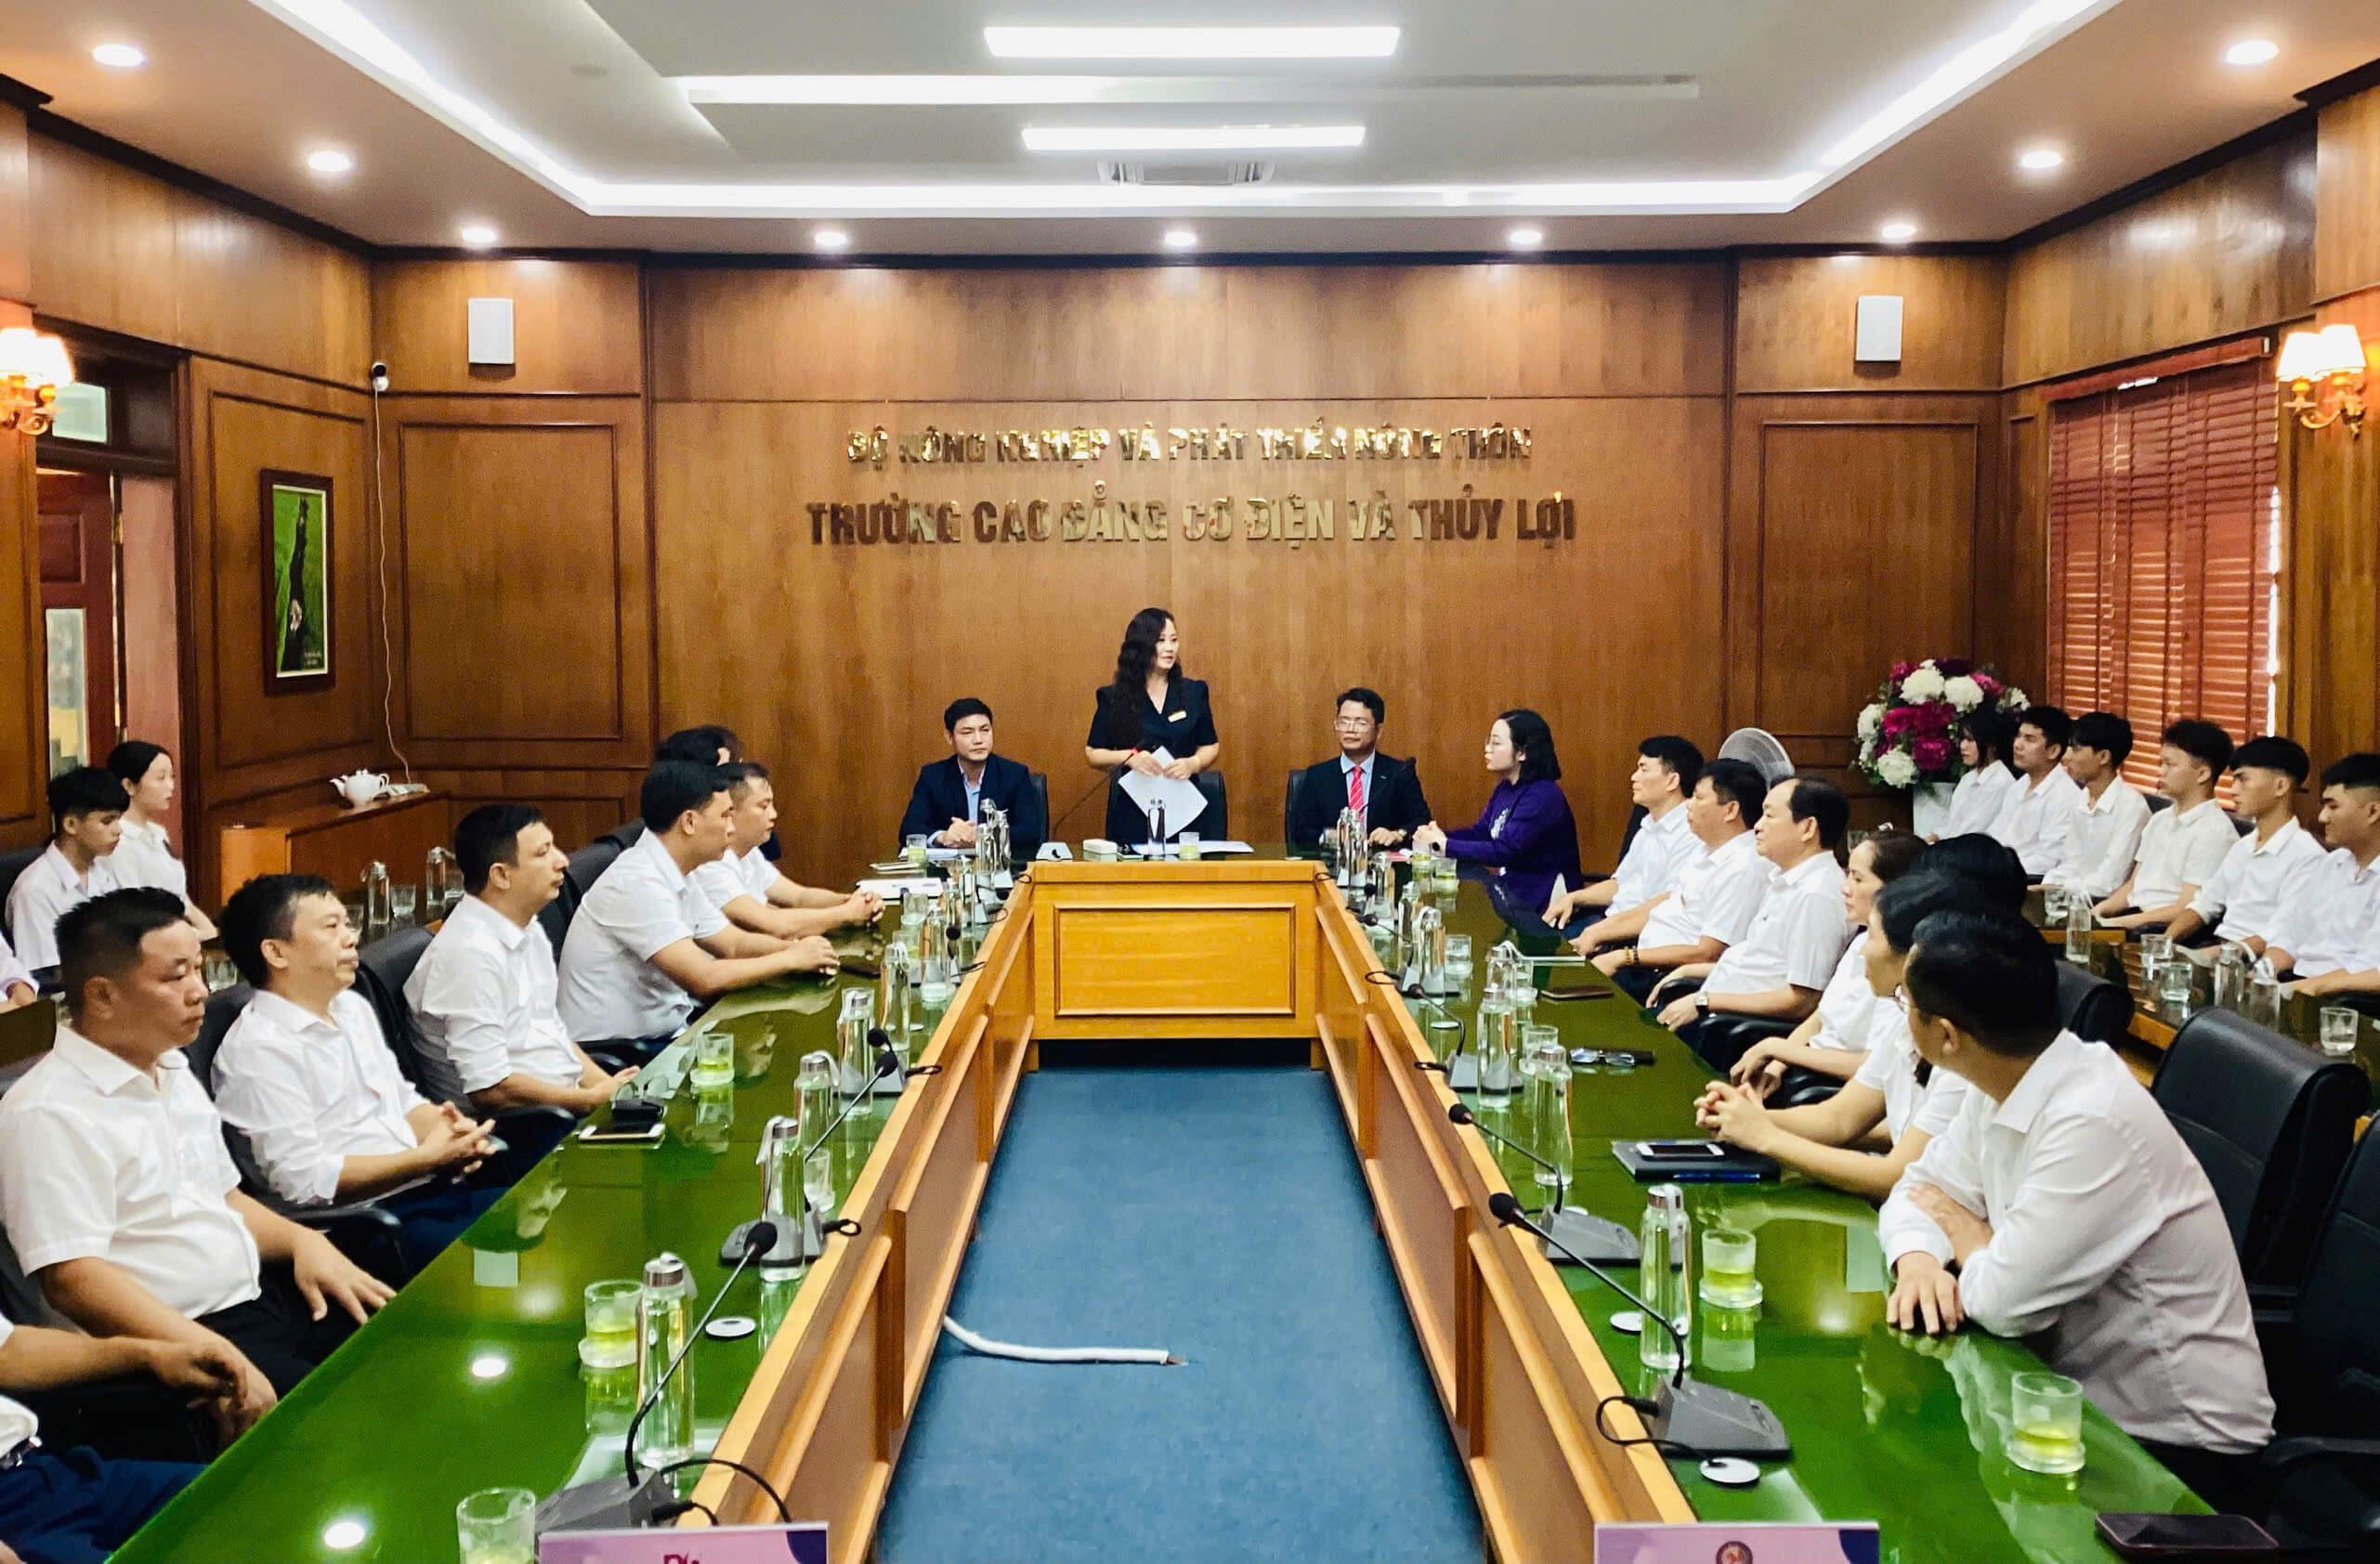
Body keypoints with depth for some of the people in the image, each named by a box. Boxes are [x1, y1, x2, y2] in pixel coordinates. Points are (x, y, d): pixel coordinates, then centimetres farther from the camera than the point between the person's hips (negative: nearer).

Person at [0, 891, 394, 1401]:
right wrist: (214, 1357, -28)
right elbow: (71, 1279, -21)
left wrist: (302, 1240, 4)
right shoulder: (51, 1114, -14)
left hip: (262, 1297, 9)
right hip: (167, 1343, -9)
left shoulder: (175, 1072, 15)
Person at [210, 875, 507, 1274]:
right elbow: (304, 1179, -16)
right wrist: (427, 1158, -15)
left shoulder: (354, 1007, 18)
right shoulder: (259, 1049, -9)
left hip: (429, 1194, 9)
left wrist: (447, 1128, 1)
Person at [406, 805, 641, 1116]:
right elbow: (488, 1087, -21)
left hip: (567, 1099, 9)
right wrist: (594, 1100, -13)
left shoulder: (528, 932, 13)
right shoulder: (472, 952, -18)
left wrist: (610, 1088, 4)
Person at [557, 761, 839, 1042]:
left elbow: (736, 943, 15)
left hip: (665, 1035, 8)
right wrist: (791, 959, -13)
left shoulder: (676, 879, 7)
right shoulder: (637, 883, -21)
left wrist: (798, 948, -5)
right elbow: (704, 979, -24)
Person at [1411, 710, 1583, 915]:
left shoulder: (1542, 796, -21)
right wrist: (1437, 835, -8)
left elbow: (1505, 851, -25)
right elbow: (1479, 832, 12)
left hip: (1540, 902, -8)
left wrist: (1444, 844, -21)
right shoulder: (1505, 789, 9)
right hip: (1511, 889, 8)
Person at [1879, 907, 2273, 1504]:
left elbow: (2005, 1301, -27)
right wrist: (1918, 1261, -15)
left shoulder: (2093, 1122, -30)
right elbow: (1920, 1188, 6)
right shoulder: (2001, 1088, -4)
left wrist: (1966, 1234, -7)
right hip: (2079, 1389, 7)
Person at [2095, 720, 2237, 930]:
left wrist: (2120, 922, -19)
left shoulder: (2214, 831, -9)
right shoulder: (2158, 820, 20)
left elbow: (2187, 910, -14)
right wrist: (2100, 910, 0)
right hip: (2134, 917, 8)